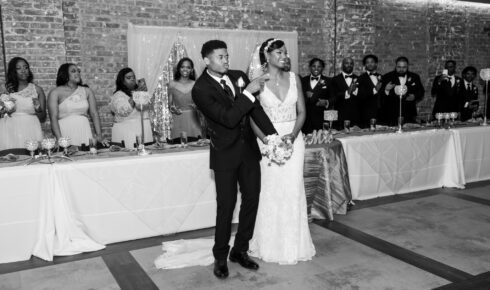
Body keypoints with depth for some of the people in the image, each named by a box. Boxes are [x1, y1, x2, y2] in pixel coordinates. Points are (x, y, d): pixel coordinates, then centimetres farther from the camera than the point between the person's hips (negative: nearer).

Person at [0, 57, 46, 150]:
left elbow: (43, 118, 8)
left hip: (30, 131, 0)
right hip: (10, 131, 0)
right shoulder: (8, 90, 7)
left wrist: (38, 110, -9)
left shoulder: (37, 90, 7)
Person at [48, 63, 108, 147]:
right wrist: (59, 139, -18)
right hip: (65, 134, -3)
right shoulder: (55, 93, 2)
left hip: (84, 132, 3)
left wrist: (99, 135, -4)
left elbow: (94, 114, 6)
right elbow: (53, 118, -7)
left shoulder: (87, 91, 11)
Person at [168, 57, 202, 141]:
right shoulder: (172, 84, 6)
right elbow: (170, 103, 12)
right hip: (178, 121, 0)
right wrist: (172, 108, -9)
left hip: (192, 120, 1)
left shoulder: (195, 85, 6)